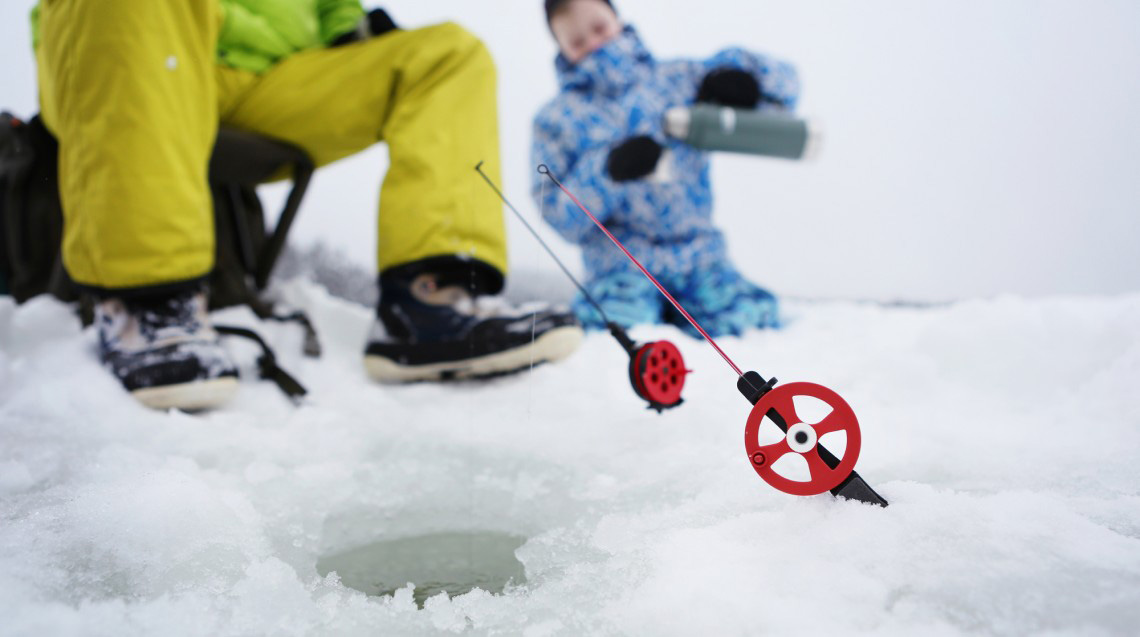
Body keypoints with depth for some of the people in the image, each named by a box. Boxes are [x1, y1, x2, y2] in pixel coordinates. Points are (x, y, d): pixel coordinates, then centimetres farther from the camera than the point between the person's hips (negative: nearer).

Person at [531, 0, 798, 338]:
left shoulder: (678, 79, 10)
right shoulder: (559, 118, 7)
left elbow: (781, 82, 9)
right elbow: (560, 216, -2)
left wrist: (739, 78, -14)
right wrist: (609, 171, -19)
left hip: (699, 250, 2)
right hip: (622, 258, -2)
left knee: (746, 318, -22)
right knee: (623, 326, -31)